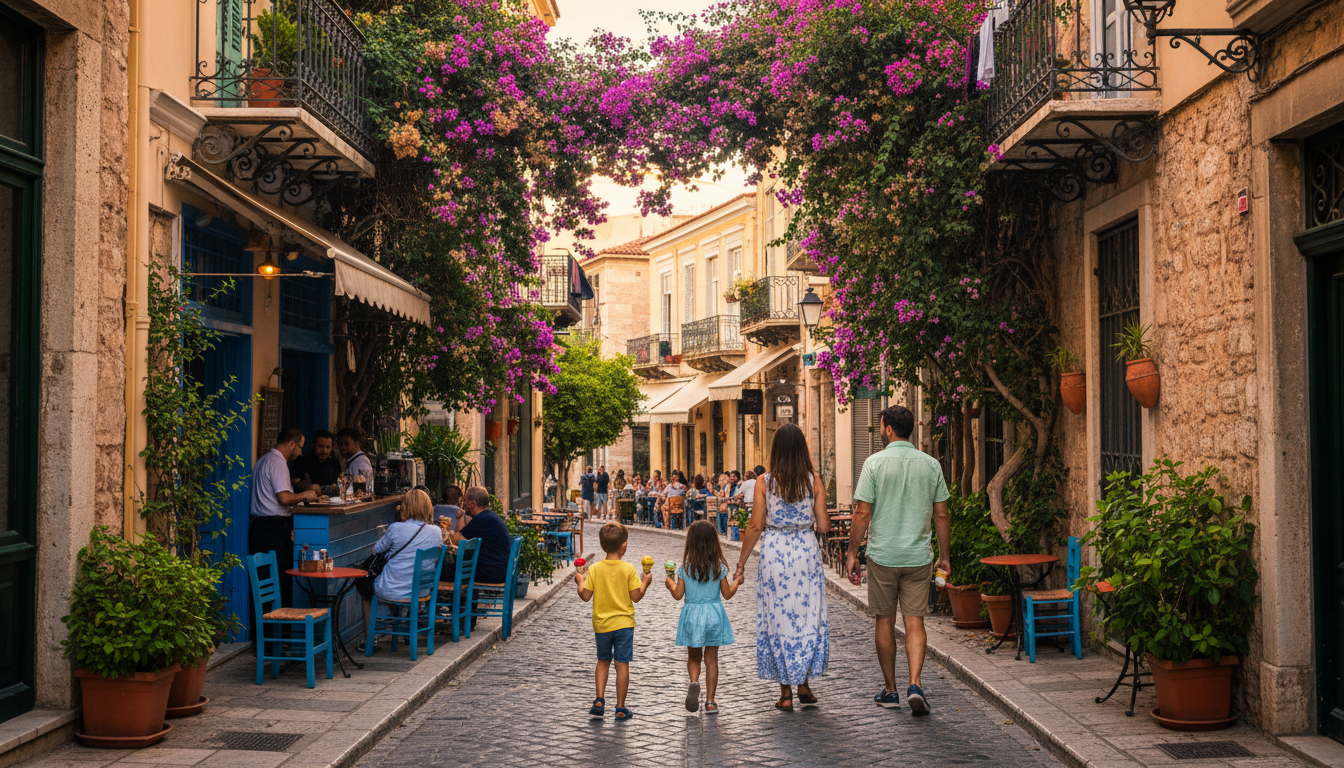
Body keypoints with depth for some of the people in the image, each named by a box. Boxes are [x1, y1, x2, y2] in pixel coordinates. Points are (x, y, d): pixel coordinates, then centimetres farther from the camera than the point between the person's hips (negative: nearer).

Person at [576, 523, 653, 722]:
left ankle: (599, 701, 8)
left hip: (601, 624, 2)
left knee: (603, 661, 19)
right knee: (622, 664, 4)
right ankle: (620, 708, 7)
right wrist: (645, 582, 8)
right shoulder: (628, 569, -10)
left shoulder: (594, 569, -7)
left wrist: (579, 582, 12)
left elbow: (585, 596, -6)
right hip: (623, 623, -2)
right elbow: (636, 597, -9)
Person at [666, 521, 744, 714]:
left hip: (691, 614, 0)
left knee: (693, 656, 15)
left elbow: (678, 595, -4)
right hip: (714, 614, 0)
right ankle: (710, 701, 6)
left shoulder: (685, 568, -6)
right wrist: (736, 581, 17)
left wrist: (670, 583, 16)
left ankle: (694, 682, -14)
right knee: (711, 658, 7)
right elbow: (727, 594, -1)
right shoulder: (719, 567, -6)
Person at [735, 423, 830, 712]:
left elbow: (756, 526, -6)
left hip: (774, 552, -1)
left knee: (778, 617, 7)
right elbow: (823, 526, -4)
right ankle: (803, 684, 16)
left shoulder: (764, 482, -6)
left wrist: (742, 560, 4)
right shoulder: (814, 481, -2)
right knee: (807, 616, 13)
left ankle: (786, 693, 10)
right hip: (806, 551, 1)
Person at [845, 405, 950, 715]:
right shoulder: (931, 464, 2)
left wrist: (852, 552, 1)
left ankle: (890, 691, 17)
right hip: (919, 556, 2)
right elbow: (941, 515, 5)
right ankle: (914, 685, -11)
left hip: (882, 555, -2)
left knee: (885, 621, 10)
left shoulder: (875, 463, -7)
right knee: (914, 621, 5)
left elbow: (862, 514, -8)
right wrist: (944, 556, 14)